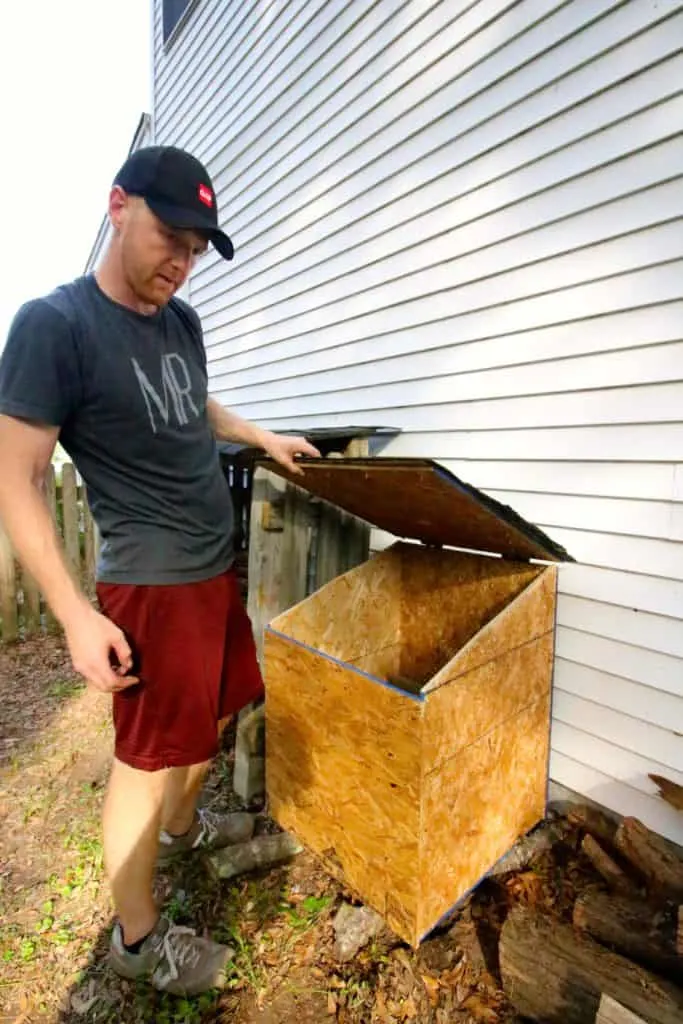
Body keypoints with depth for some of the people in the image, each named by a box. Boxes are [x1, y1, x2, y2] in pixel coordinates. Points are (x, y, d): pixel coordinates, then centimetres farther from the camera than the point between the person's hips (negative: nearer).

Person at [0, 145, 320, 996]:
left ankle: (180, 826, 50)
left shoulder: (182, 320, 9)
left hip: (215, 568, 8)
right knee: (147, 759, 7)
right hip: (150, 585, -8)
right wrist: (77, 615, -18)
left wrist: (264, 438, 22)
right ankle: (137, 939, 32)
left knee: (217, 711, 22)